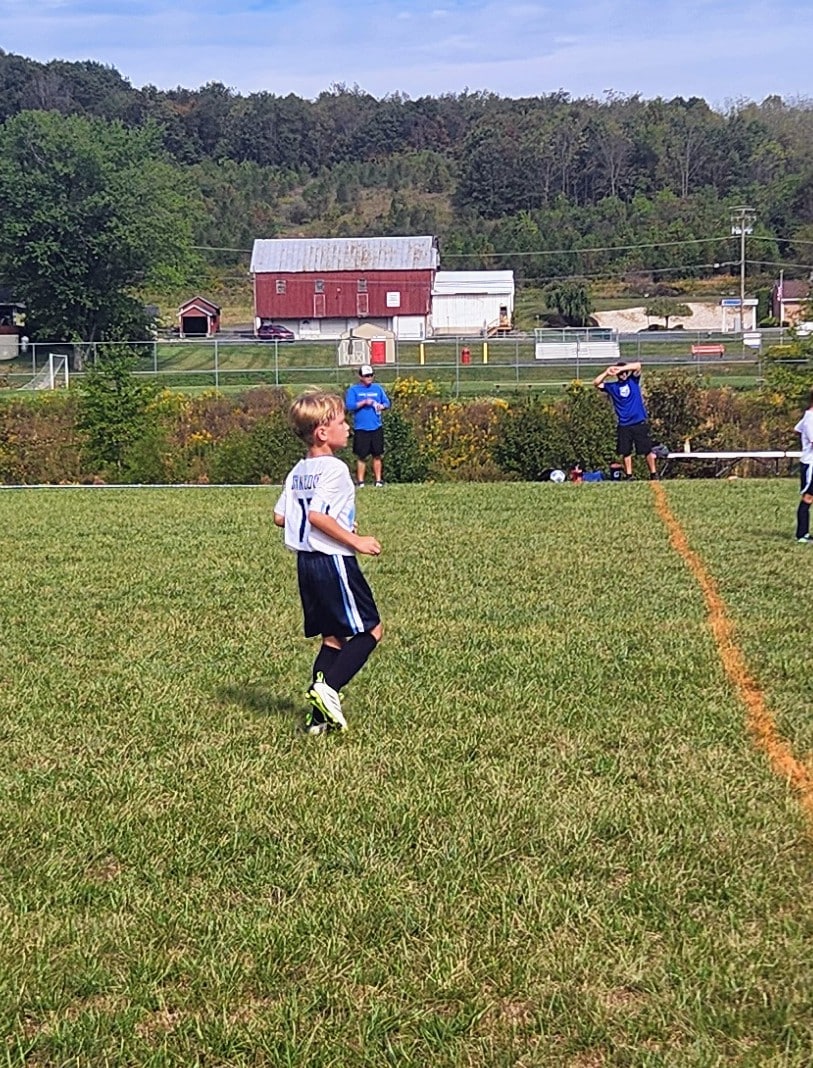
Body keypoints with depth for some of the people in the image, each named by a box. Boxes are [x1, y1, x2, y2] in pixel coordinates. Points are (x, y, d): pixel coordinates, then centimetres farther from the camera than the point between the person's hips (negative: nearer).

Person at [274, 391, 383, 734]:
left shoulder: (297, 472, 12)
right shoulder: (334, 468, -15)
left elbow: (280, 516, 13)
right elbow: (317, 514, -26)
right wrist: (355, 541, -19)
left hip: (306, 561, 9)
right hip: (334, 560, -9)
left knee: (333, 636, 14)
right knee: (370, 630, 2)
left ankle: (319, 717, 11)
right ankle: (328, 688, -11)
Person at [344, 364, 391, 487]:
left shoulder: (377, 388, 11)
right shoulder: (353, 389, 0)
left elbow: (387, 402, 12)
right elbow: (349, 405, -9)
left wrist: (382, 406, -10)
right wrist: (364, 402, -17)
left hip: (376, 427, 3)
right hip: (361, 429, -3)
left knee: (377, 455, 5)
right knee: (361, 456, 0)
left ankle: (378, 480, 11)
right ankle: (360, 481, 6)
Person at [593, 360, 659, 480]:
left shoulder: (633, 381, 6)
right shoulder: (612, 387, 8)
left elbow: (637, 366, -8)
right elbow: (596, 383, 1)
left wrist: (621, 368, -13)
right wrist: (606, 373, -9)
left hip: (639, 423, -2)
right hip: (623, 425, 2)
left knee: (648, 450, -1)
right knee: (625, 452, 4)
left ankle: (654, 474, 6)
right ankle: (628, 476, 14)